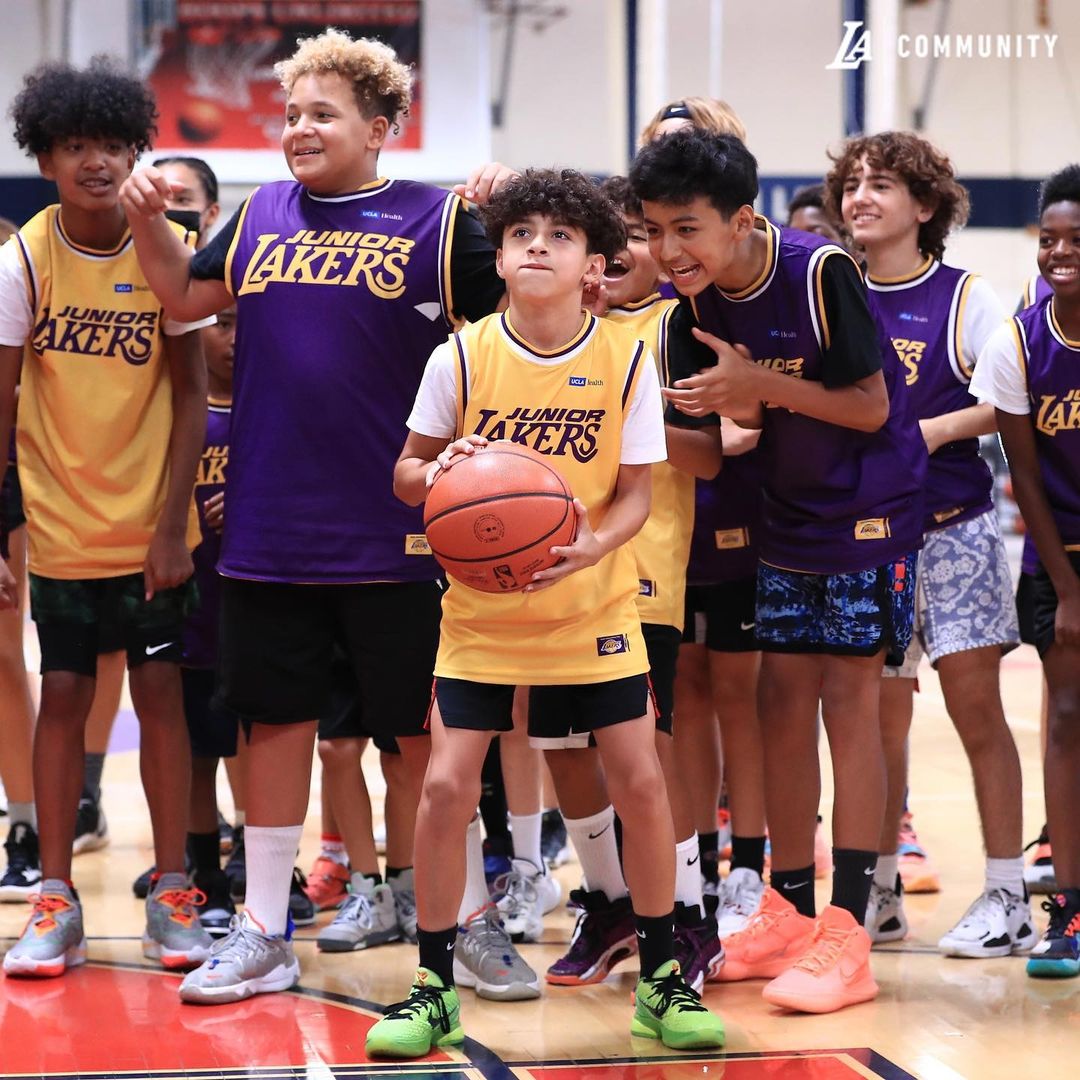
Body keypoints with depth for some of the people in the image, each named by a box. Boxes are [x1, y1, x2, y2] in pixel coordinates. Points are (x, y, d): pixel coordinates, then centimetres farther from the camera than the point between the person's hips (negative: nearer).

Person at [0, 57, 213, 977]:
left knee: (159, 690, 1)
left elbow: (191, 393, -4)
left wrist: (173, 525, -9)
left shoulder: (167, 250, -7)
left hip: (151, 524, 0)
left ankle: (171, 891, 11)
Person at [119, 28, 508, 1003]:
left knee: (427, 732, 4)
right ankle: (264, 934, 19)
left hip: (393, 536, -4)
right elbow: (187, 295, 20)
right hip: (270, 529, 4)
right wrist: (148, 221, 4)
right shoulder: (263, 216, 11)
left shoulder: (436, 221, -1)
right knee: (276, 722, 10)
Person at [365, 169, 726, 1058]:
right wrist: (433, 476, -23)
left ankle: (662, 981, 14)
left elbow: (635, 492, -3)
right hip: (481, 609, 0)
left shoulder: (626, 360, -7)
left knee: (640, 782, -3)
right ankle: (435, 990, 7)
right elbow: (408, 471, 1)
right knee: (447, 786, -8)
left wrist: (595, 546, -24)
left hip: (593, 608, 0)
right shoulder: (460, 357, -8)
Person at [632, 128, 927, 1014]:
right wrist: (732, 402, -18)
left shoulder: (819, 271, -23)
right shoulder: (702, 294, -5)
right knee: (782, 699, 7)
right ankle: (789, 915, 17)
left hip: (868, 508, -6)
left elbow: (870, 407, -20)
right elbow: (758, 416, 3)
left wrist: (759, 383, -28)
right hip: (790, 512, 6)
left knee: (847, 698, -8)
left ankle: (847, 935, -5)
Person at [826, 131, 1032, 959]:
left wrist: (937, 428, -18)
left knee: (975, 703, -6)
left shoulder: (967, 299, -2)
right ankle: (880, 892, 17)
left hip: (953, 525, -3)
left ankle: (1008, 899, -1)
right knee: (879, 714, 6)